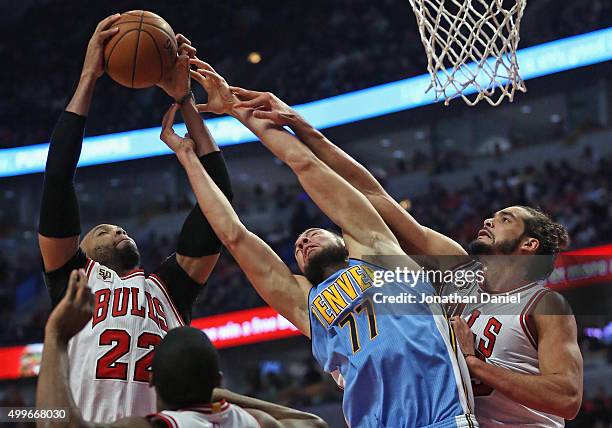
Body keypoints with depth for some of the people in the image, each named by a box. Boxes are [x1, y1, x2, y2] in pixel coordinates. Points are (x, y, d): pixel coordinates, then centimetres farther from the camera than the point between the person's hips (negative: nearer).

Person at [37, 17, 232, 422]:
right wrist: (89, 76, 12)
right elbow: (58, 176, 10)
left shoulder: (169, 287, 23)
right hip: (87, 421, -1)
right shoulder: (74, 280, 17)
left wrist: (185, 101, 18)